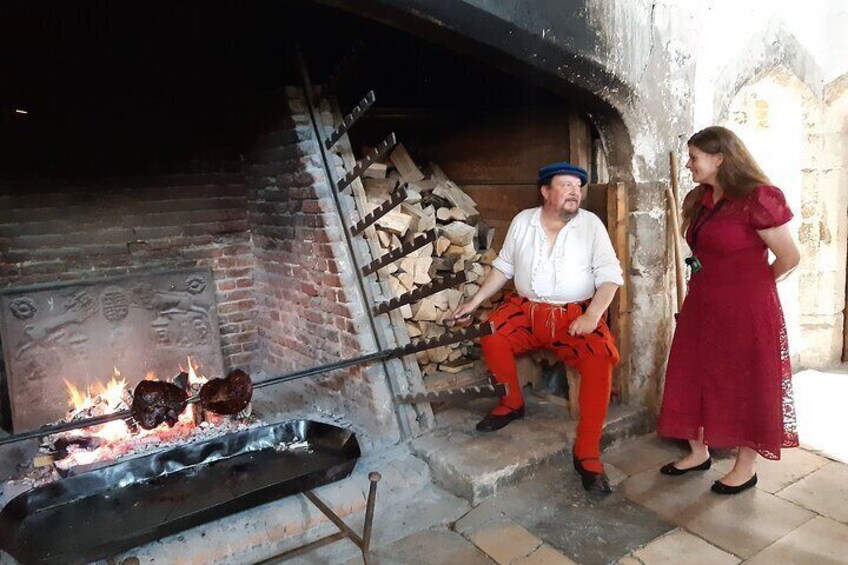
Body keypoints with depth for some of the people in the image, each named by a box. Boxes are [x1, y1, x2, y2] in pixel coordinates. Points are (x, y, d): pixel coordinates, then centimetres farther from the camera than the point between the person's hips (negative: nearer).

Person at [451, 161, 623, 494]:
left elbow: (609, 276, -5)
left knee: (601, 358, -28)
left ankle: (587, 454, -18)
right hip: (525, 310, 2)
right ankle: (511, 403, 2)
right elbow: (503, 267, 14)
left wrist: (592, 315, -21)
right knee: (491, 333, -25)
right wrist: (474, 302, 7)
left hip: (574, 316, -2)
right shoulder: (523, 221, 7)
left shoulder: (590, 224, -1)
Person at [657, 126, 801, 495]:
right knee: (694, 379, 13)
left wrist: (752, 285, 3)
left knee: (746, 387, 7)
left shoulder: (757, 199, -15)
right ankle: (699, 453, 30)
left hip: (745, 312, -7)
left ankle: (746, 468, 24)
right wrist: (712, 285, 10)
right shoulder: (699, 200, 7)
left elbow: (789, 258, -10)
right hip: (702, 308, 8)